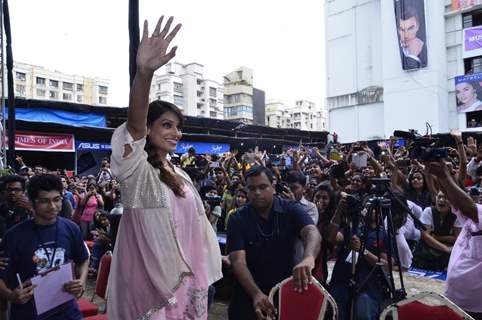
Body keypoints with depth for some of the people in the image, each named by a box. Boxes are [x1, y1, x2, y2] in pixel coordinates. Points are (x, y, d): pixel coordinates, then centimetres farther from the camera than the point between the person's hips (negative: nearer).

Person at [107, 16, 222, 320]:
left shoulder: (181, 176, 10)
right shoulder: (137, 171, -13)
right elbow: (134, 125, -32)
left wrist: (210, 259, 16)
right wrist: (144, 72, -47)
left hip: (187, 278, 7)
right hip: (151, 280, -6)